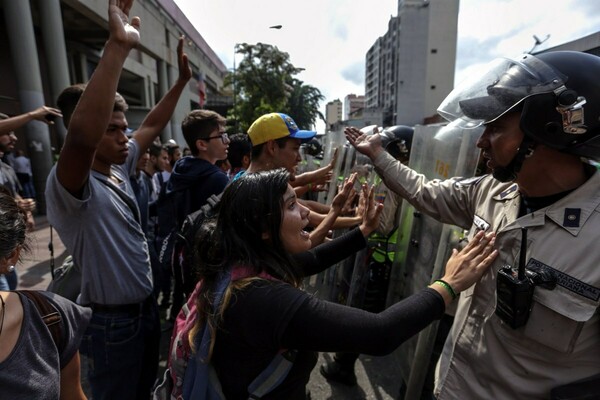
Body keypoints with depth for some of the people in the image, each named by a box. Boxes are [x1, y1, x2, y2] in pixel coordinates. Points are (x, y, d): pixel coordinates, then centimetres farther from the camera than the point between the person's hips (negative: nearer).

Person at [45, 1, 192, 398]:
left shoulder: (119, 169, -1)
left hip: (146, 306, 7)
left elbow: (152, 127, 9)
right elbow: (82, 135, -46)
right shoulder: (67, 186, -25)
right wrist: (118, 47, -47)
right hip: (112, 322, -7)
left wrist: (181, 81, 5)